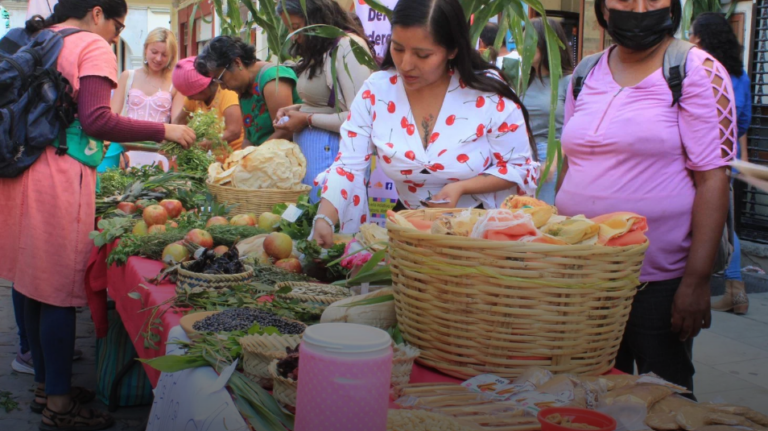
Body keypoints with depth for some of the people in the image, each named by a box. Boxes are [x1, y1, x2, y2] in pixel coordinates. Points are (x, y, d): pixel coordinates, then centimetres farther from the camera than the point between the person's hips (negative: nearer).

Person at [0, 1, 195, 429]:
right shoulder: (93, 47, -6)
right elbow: (96, 120, -18)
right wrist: (163, 131, -13)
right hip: (60, 180, -8)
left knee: (37, 284, 16)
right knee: (60, 291, -1)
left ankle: (46, 384, 30)